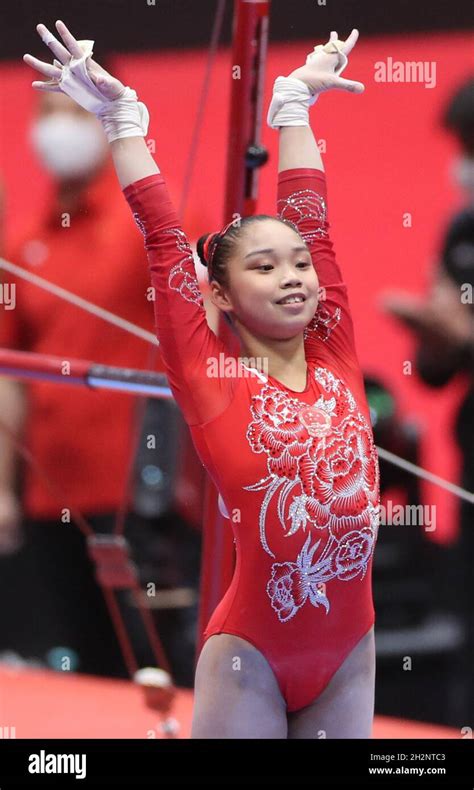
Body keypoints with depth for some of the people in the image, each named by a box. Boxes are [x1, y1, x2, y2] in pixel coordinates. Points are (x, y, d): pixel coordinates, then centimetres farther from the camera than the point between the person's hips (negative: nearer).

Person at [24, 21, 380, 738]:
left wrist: (295, 101, 16)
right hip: (250, 656, -4)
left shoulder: (336, 361, 5)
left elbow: (311, 221, 10)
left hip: (349, 654, 4)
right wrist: (120, 117, 0)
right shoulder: (212, 380, -5)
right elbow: (165, 242, -4)